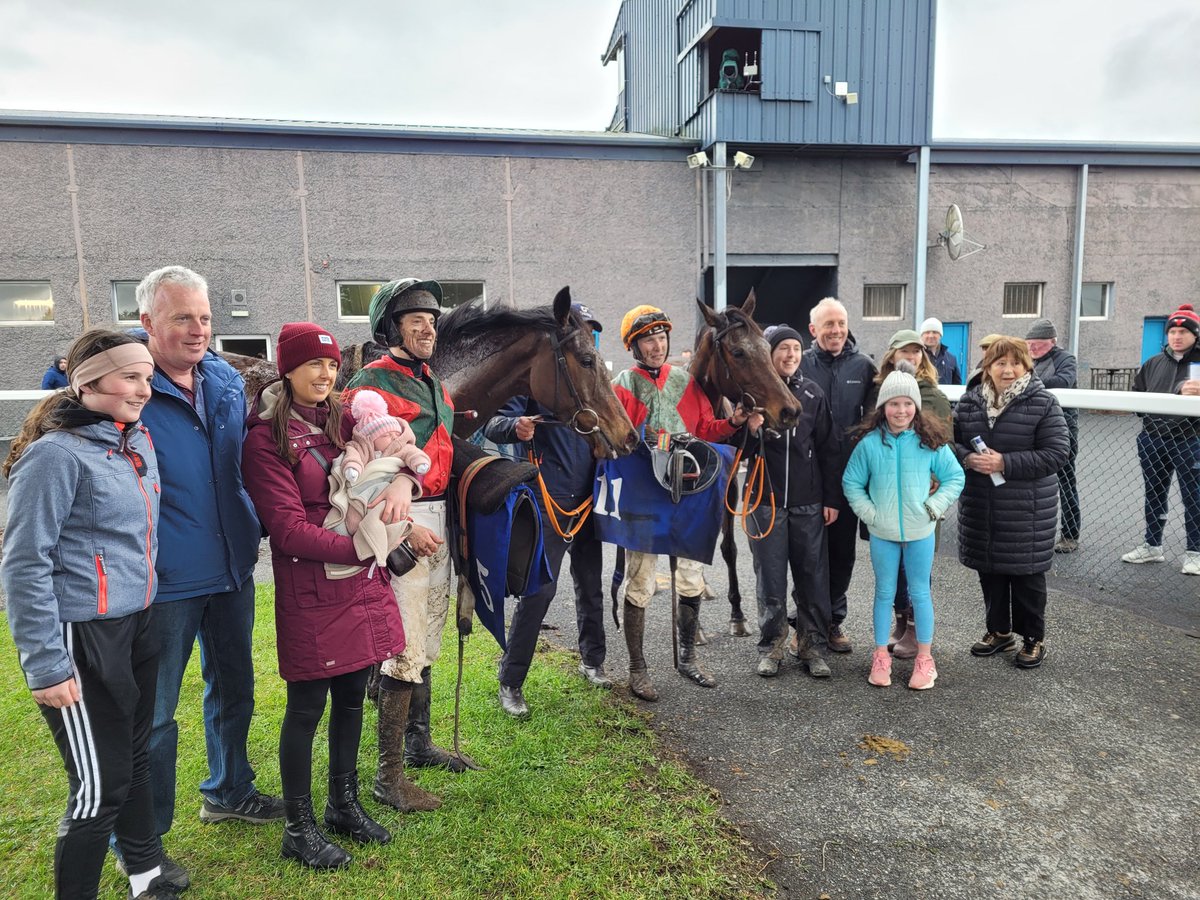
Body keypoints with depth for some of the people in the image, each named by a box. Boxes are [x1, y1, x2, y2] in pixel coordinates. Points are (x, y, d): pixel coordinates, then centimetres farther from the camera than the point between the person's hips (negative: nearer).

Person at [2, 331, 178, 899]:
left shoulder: (138, 442, 8)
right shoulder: (56, 453, -15)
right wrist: (46, 666, -14)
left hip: (136, 628, 7)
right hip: (81, 638, -7)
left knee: (133, 758, 18)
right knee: (100, 785, 1)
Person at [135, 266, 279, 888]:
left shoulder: (228, 381, 5)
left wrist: (254, 531, 12)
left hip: (233, 568, 6)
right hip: (165, 580, -6)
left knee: (233, 689, 22)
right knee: (153, 714, 7)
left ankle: (228, 791, 44)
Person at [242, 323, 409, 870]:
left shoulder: (344, 421, 9)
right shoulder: (266, 438, -9)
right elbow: (288, 528, -14)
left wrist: (401, 479, -16)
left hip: (364, 583, 6)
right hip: (311, 589, -6)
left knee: (352, 695, 16)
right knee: (307, 706, 6)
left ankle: (344, 804, 35)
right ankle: (299, 828, 24)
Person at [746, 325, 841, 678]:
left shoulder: (812, 394, 5)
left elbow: (829, 449, 6)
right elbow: (742, 447, -2)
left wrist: (832, 499, 3)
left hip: (808, 503, 2)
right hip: (766, 501, -2)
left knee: (813, 577, 7)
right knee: (770, 579, 6)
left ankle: (814, 647, 19)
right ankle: (771, 646, 19)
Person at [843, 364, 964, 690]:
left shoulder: (931, 441, -6)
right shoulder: (869, 442, -7)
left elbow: (955, 477, 2)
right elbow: (851, 482, 2)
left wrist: (935, 505, -9)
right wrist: (868, 511, -8)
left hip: (920, 531, 0)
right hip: (882, 532, 0)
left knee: (920, 593, 11)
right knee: (884, 593, 12)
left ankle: (924, 658, 25)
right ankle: (881, 656, 24)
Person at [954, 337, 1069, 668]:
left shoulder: (1043, 403, -8)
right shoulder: (970, 401, 4)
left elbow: (1056, 452, -13)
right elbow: (951, 441, 9)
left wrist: (1005, 463, -21)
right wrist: (968, 459, -13)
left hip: (1027, 509, -4)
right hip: (979, 507, 4)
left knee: (1026, 573, 6)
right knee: (989, 570, 14)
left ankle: (1033, 638, 25)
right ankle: (999, 631, 32)